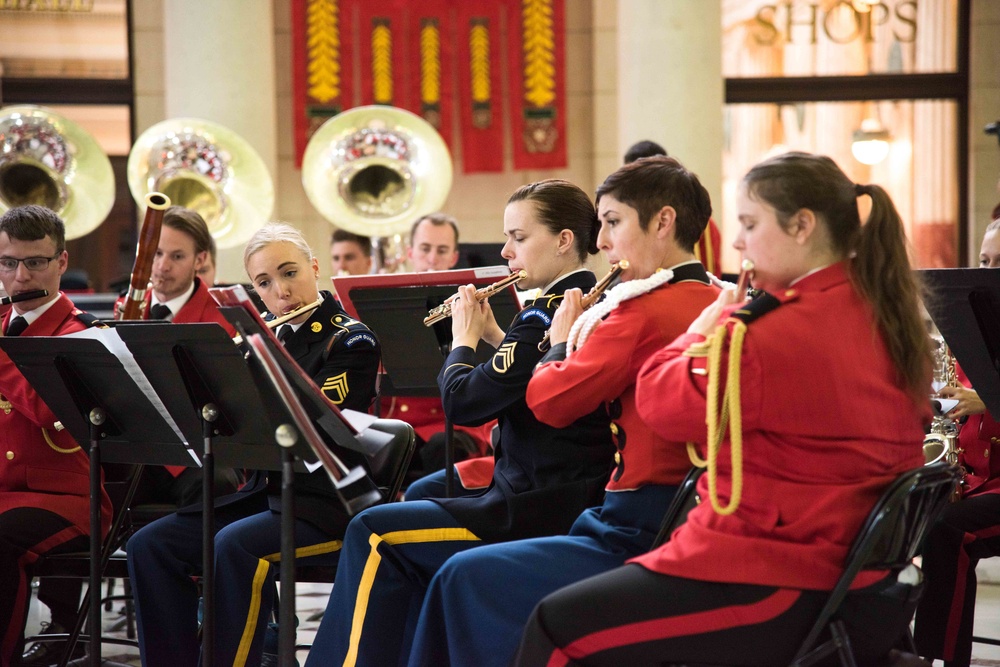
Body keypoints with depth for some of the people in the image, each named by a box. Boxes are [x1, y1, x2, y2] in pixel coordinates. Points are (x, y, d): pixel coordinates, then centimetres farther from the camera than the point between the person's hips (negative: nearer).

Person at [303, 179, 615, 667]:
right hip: (579, 497, 10)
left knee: (372, 534, -4)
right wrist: (495, 337, 14)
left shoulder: (545, 315, -17)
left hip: (541, 509, -10)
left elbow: (463, 403, -19)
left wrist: (465, 340, -2)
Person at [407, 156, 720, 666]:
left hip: (642, 531, -9)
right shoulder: (716, 304, 9)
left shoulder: (643, 311, -16)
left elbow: (550, 401, -12)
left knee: (466, 577, -4)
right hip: (690, 522, 9)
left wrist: (560, 342, 6)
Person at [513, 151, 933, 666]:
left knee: (556, 625, 3)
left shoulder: (773, 332, -21)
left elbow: (661, 401, -9)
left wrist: (703, 328, 10)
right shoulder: (884, 317, 5)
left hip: (775, 591, -10)